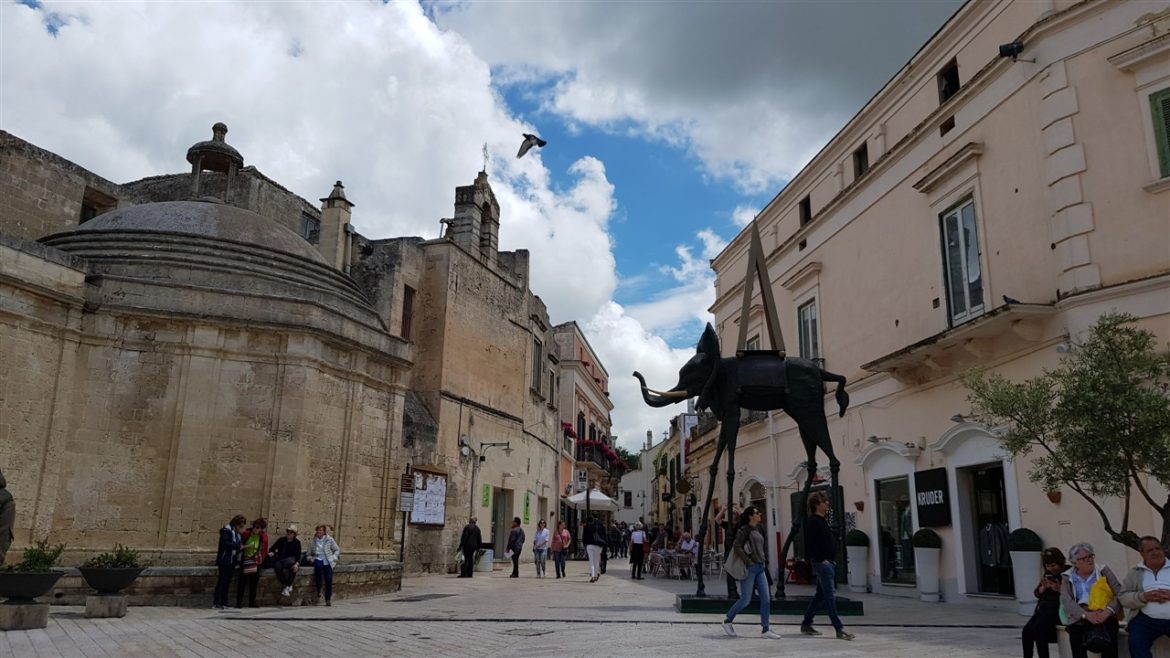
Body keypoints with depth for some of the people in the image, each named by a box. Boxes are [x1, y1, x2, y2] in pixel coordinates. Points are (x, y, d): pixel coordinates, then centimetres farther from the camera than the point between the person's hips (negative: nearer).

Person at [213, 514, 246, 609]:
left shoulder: (236, 532, 16)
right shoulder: (226, 530, -11)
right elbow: (224, 543, -21)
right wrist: (238, 546, -21)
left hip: (232, 560, 8)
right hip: (224, 560, -8)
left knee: (227, 581, 9)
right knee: (222, 580, -7)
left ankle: (224, 602, 13)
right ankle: (216, 602, -2)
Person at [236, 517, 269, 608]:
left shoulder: (264, 536, -5)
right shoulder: (246, 534, -9)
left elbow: (264, 550, 0)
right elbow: (240, 546, 3)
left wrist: (259, 559, -8)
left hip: (256, 562, 2)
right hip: (245, 562, -2)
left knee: (254, 583, 7)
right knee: (242, 582, -4)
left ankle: (252, 602, 15)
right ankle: (239, 602, 2)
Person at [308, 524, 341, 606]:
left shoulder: (329, 540, 7)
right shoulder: (312, 541, 10)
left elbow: (337, 550, 12)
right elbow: (309, 554, 17)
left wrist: (333, 558, -2)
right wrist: (311, 559, -2)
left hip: (328, 562, 0)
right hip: (318, 560, 0)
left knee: (329, 578, -19)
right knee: (318, 565, -38)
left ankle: (328, 599, -5)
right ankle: (318, 589, -22)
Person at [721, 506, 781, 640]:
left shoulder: (757, 530, 15)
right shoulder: (744, 530, -9)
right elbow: (736, 546, -19)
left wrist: (765, 561, 14)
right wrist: (748, 561, -19)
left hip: (760, 568, 8)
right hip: (749, 568, -8)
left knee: (766, 598, 1)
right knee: (745, 600, -3)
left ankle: (765, 629, 7)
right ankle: (727, 621, 15)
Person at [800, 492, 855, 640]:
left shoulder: (822, 520, 16)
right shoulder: (812, 522, -12)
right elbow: (809, 545, -18)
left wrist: (833, 559, 13)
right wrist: (822, 560, -18)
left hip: (829, 562, 10)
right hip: (821, 563, -10)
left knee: (820, 595, 14)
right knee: (830, 596, -8)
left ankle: (806, 625, 23)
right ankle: (839, 629, -6)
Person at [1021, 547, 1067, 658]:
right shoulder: (1047, 574, 16)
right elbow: (1036, 594, 14)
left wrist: (1060, 589, -24)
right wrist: (1043, 588, -5)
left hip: (1059, 608, -7)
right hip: (1044, 607, 7)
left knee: (1038, 628, -25)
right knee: (1027, 630, -12)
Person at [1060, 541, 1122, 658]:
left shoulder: (1104, 571, 14)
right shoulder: (1067, 578, 13)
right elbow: (1066, 601, 0)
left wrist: (1108, 610, -16)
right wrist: (1086, 614, -18)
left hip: (1105, 616, 0)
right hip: (1079, 619, 0)